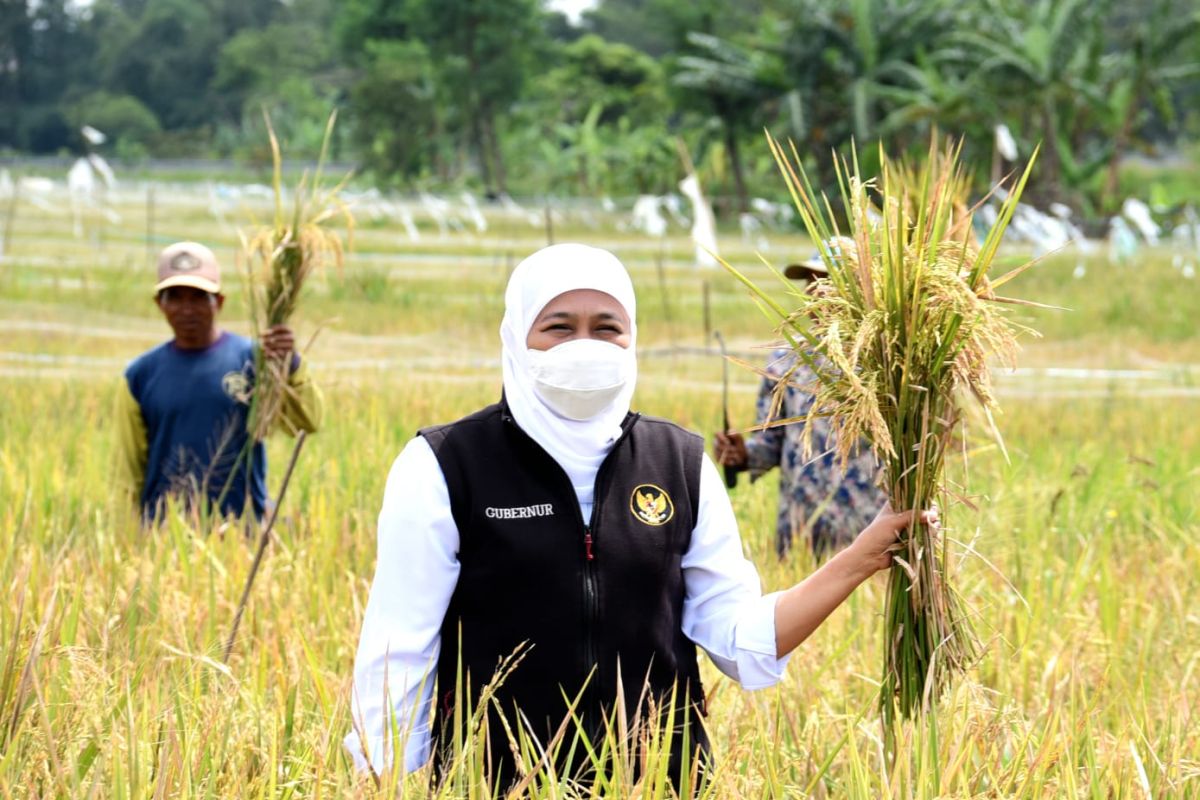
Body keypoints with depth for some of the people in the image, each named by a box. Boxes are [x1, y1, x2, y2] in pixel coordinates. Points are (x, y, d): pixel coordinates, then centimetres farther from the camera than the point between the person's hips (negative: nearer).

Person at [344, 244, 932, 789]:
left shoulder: (682, 465, 3)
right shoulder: (441, 469, -8)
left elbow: (742, 640, 2)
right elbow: (396, 663, -6)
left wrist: (867, 554, -6)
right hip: (491, 782, -3)